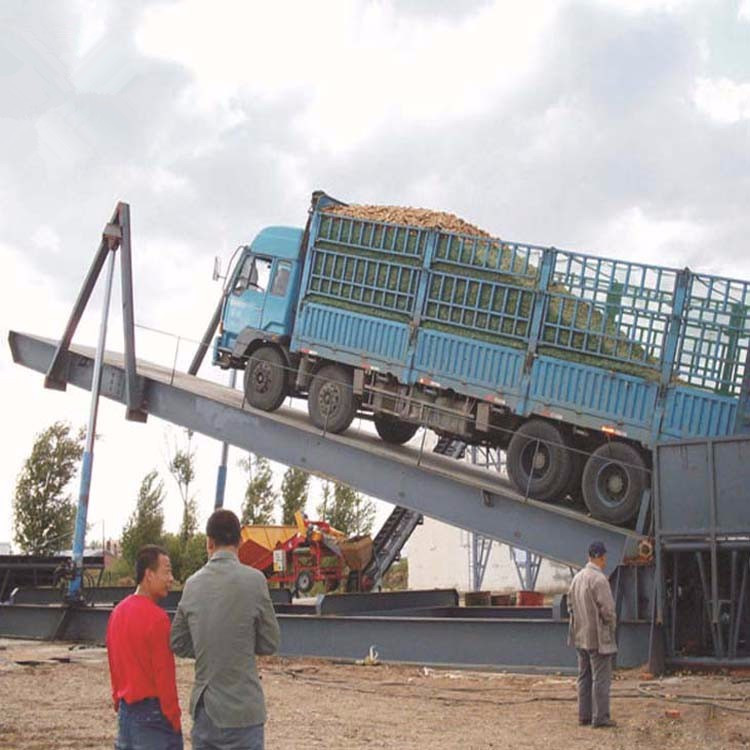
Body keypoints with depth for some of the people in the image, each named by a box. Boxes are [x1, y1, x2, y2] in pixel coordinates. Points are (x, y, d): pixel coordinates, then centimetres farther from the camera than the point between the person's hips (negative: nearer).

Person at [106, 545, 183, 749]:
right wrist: (174, 720, -10)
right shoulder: (156, 617, -17)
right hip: (152, 710, -8)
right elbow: (164, 675, -16)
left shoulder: (118, 612, 8)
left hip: (125, 709, 8)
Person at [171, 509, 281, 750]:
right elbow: (270, 643, -3)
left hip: (203, 706, 5)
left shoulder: (192, 584, 3)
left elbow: (178, 643, 11)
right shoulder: (254, 580, -11)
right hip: (242, 708, -5)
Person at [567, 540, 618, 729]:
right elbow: (607, 609, -19)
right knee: (601, 678, -2)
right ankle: (600, 717, 0)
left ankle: (584, 715, 19)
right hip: (598, 637, -8)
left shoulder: (577, 577, 8)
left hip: (581, 636, 8)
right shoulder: (599, 579, -19)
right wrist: (611, 625, -2)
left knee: (584, 676, 14)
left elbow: (570, 604, 14)